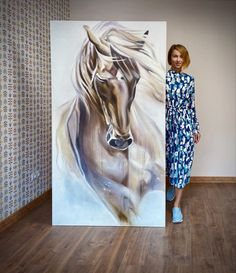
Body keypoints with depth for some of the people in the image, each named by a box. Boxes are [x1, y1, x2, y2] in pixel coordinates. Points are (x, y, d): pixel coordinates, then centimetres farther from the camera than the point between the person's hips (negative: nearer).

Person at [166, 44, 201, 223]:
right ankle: (173, 186, 45)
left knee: (182, 161, -4)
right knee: (170, 158, 15)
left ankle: (177, 205, -2)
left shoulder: (189, 79, 3)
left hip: (185, 125, 0)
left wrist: (196, 128, 6)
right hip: (168, 123, 0)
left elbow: (192, 105, 7)